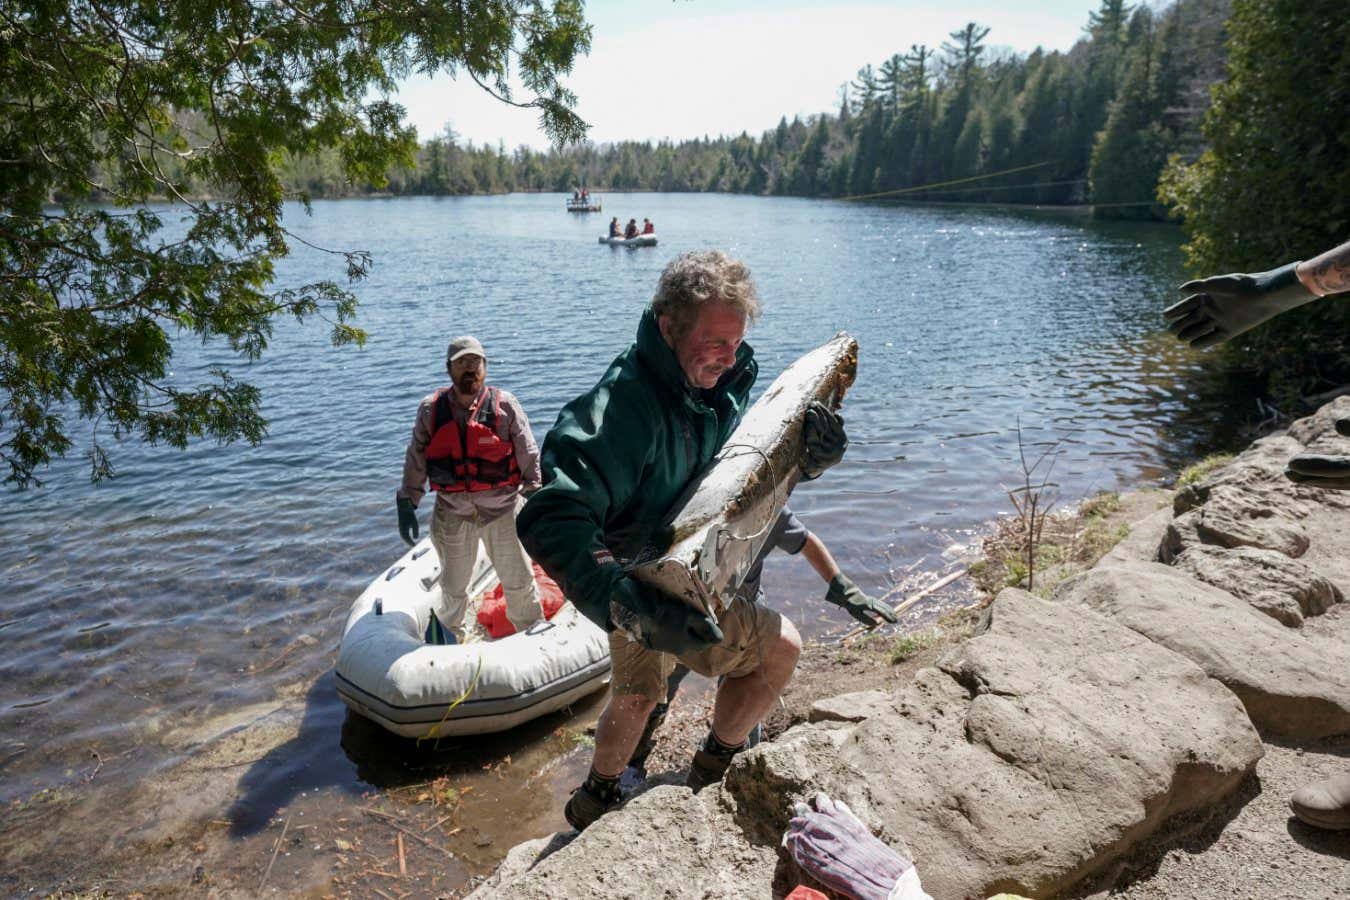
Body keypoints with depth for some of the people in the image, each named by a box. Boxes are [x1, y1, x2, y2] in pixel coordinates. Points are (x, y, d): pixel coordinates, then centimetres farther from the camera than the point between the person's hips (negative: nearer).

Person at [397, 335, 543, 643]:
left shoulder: (504, 405, -7)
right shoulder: (430, 409, -3)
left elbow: (529, 456, -4)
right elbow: (415, 459, 4)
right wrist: (407, 504, 5)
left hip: (503, 508, -1)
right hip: (452, 513, 2)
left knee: (519, 580, 11)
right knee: (453, 586, 18)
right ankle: (450, 637, 42)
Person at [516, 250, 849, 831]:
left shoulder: (719, 387, -8)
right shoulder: (623, 405, -35)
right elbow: (550, 521, -45)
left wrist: (813, 454, -23)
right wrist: (633, 604, -57)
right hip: (644, 582, -9)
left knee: (637, 695, 29)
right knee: (778, 647, -5)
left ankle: (595, 804, 54)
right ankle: (713, 774, 19)